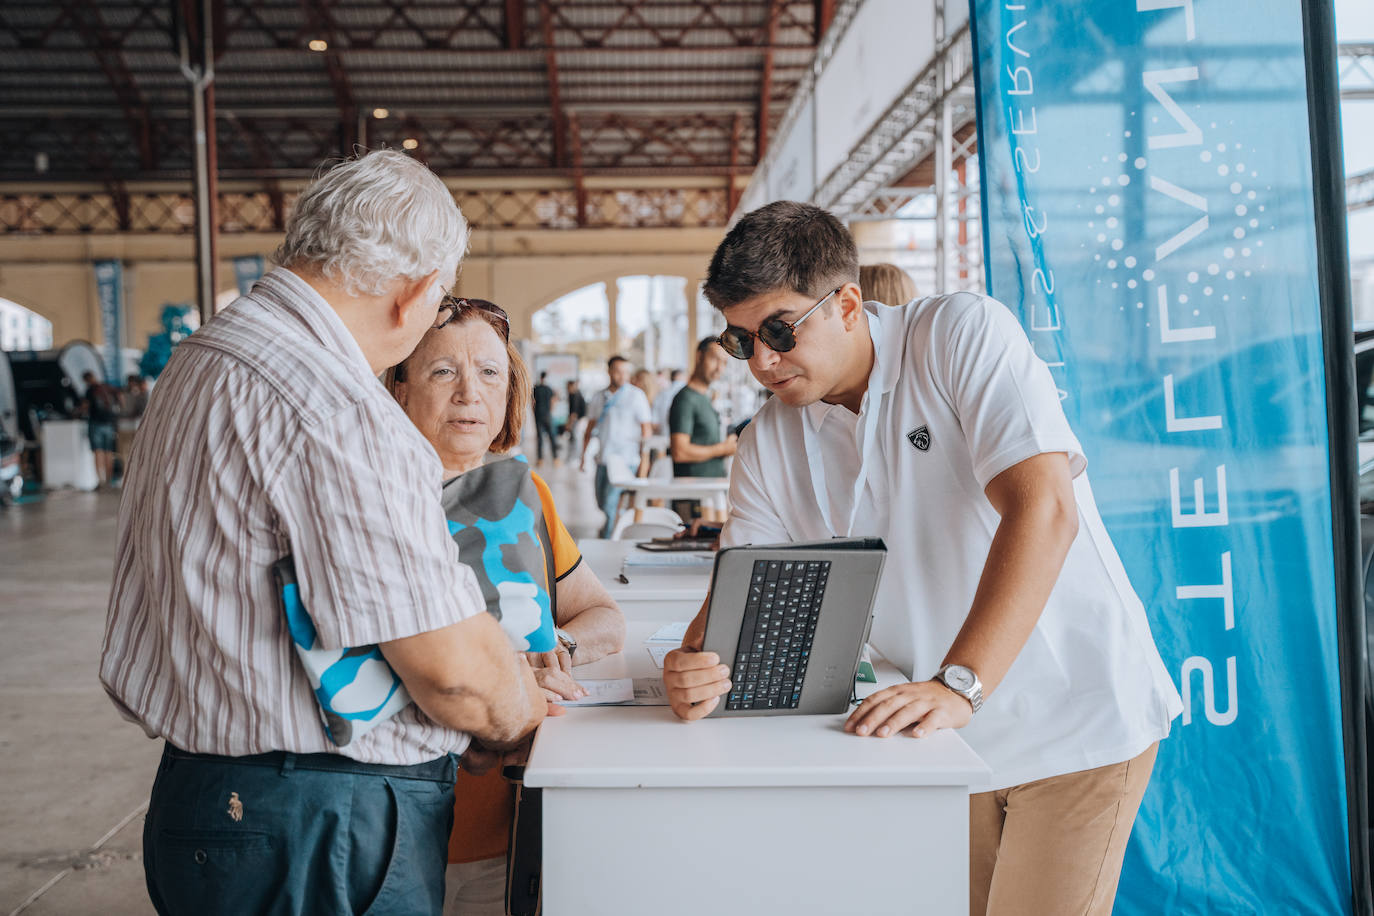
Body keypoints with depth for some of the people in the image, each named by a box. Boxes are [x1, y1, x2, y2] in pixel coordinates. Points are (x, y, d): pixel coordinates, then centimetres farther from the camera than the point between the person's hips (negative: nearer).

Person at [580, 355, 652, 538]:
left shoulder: (636, 395, -1)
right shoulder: (599, 397, 12)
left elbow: (647, 429, -2)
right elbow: (590, 428, 18)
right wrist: (584, 454, 8)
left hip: (625, 460, -5)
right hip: (603, 459, 5)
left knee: (610, 504, -13)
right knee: (602, 503, 10)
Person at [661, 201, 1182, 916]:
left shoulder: (965, 334, -14)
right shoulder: (766, 445, 2)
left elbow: (1043, 509, -25)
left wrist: (958, 684, -33)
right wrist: (697, 663, -24)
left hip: (1075, 717, -4)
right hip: (949, 739, 5)